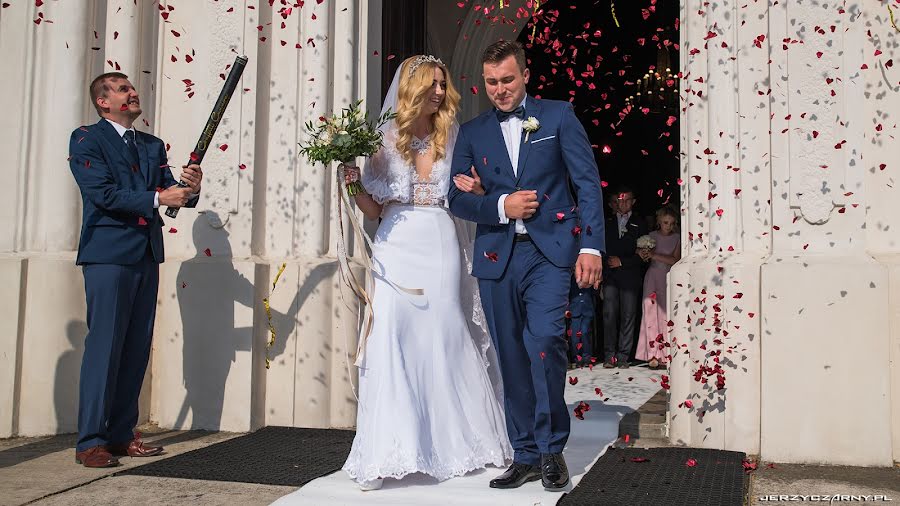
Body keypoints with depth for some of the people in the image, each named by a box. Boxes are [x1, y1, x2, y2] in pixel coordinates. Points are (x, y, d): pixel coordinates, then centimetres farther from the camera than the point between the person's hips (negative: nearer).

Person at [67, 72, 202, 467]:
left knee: (137, 349, 7)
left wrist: (190, 189, -11)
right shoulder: (86, 139, -1)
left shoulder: (152, 145, 19)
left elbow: (170, 193, 11)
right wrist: (157, 198, -18)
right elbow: (103, 194, -13)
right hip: (109, 254, -7)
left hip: (147, 257, 7)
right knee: (104, 346, -8)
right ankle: (90, 442, -3)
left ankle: (122, 434, 15)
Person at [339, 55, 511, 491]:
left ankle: (450, 444, 18)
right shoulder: (385, 140, 6)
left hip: (441, 248, 2)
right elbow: (373, 210, 7)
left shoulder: (451, 138, 10)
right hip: (398, 250, -2)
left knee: (445, 342, 4)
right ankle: (384, 456, -4)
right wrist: (353, 181, -10)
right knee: (391, 341, -9)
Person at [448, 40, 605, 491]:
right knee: (511, 357, 6)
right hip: (496, 256, 3)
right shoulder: (472, 133, 14)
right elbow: (457, 199, 10)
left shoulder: (558, 116, 7)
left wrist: (591, 246, -8)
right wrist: (500, 206, -9)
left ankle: (551, 449, -2)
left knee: (544, 340, -20)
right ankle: (525, 455, 18)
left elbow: (587, 182, 1)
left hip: (549, 251, -3)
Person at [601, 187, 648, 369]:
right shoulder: (607, 223, 17)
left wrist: (621, 262, -5)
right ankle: (609, 355, -5)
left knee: (628, 316, -3)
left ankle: (623, 356, 1)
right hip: (610, 276, 1)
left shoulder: (639, 224, 10)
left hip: (630, 277, -1)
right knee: (609, 315, -8)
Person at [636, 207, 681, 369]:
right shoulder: (652, 236, 6)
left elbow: (675, 260, -5)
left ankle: (666, 353, -3)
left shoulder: (676, 238, 4)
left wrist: (654, 255, -13)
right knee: (651, 313, -8)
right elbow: (645, 259, 7)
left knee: (667, 315, -6)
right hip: (653, 277, 0)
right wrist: (643, 254, -16)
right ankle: (653, 355, -9)